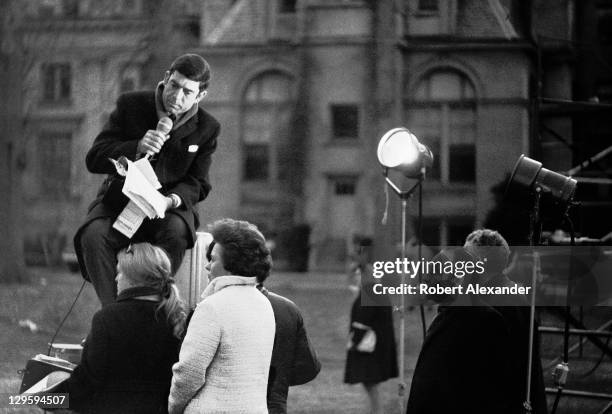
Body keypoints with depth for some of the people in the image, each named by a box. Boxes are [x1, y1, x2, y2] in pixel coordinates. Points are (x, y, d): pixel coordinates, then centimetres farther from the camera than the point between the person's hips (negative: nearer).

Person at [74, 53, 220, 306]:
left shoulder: (206, 129, 0)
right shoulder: (130, 105, -3)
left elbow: (196, 184, 3)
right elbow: (94, 159, -7)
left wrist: (171, 200, -22)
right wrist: (137, 148, -26)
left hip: (168, 208, 0)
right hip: (119, 202, 0)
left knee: (176, 233, -36)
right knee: (92, 236, -32)